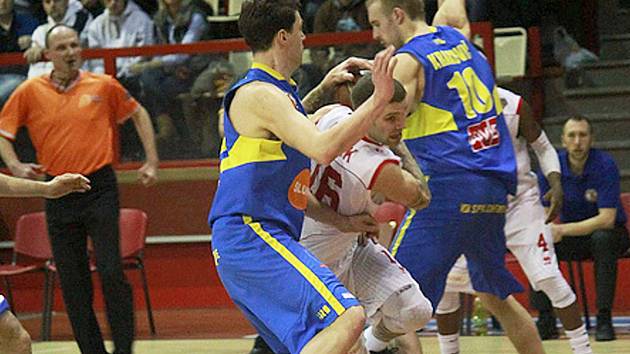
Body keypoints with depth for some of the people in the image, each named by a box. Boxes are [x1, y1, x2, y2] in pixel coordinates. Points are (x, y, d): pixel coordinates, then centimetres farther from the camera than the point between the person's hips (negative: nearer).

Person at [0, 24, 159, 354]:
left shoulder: (103, 85, 1)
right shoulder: (30, 91, 1)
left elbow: (138, 114, 16)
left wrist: (152, 161, 10)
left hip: (100, 187, -2)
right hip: (58, 192, 2)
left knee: (111, 273, -10)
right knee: (72, 282, 4)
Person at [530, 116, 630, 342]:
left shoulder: (605, 165, -21)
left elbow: (607, 219, -27)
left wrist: (563, 230, -33)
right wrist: (549, 229, -30)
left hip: (608, 233, -4)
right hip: (572, 238, 4)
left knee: (603, 238, -37)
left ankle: (604, 319, -31)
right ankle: (545, 320, -14)